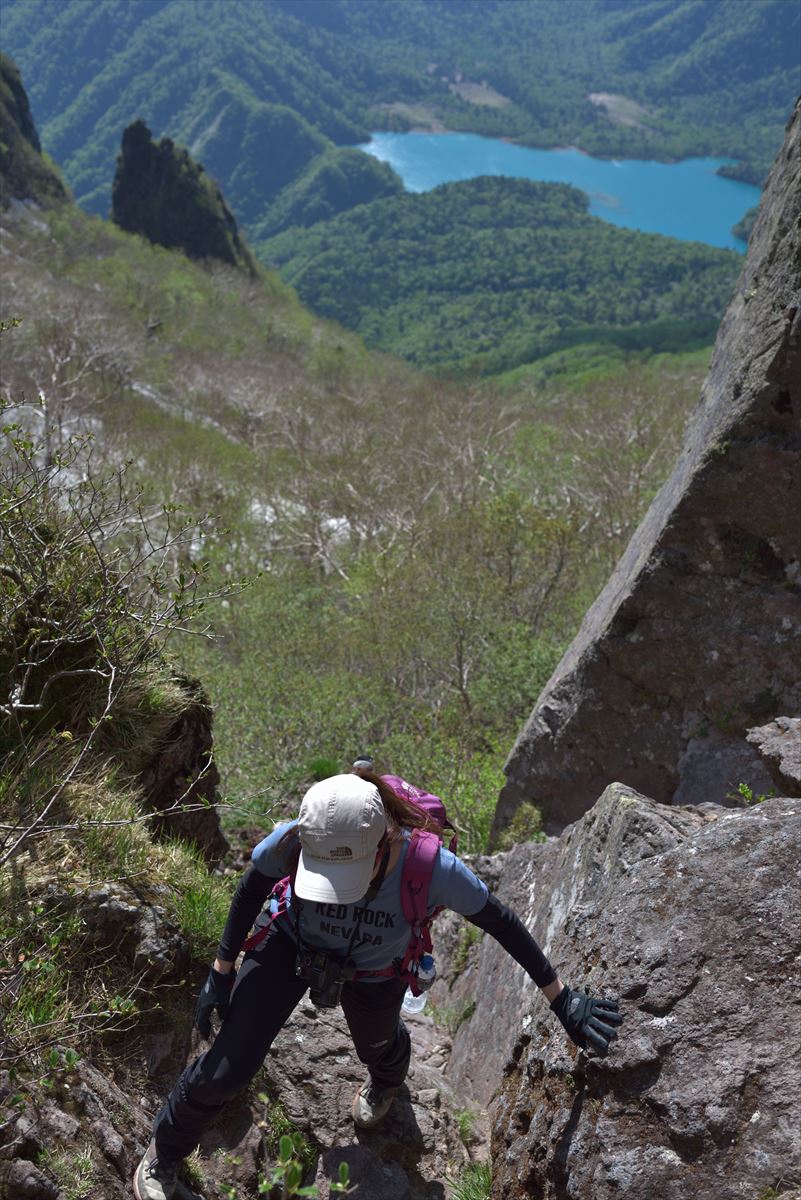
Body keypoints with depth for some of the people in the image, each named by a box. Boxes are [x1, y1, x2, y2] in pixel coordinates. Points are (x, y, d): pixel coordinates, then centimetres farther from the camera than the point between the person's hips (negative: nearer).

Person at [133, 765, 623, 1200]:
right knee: (226, 1070, -2)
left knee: (377, 1045, 29)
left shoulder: (432, 868, -41)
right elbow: (251, 892, -14)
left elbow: (504, 923, -24)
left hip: (373, 975, 0)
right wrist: (220, 974, -4)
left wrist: (562, 998, -15)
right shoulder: (290, 842, -37)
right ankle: (164, 1154, 33)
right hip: (289, 946, 0)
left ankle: (386, 1080, 71)